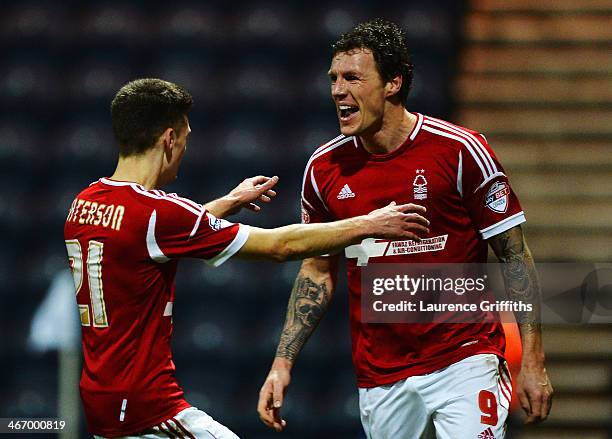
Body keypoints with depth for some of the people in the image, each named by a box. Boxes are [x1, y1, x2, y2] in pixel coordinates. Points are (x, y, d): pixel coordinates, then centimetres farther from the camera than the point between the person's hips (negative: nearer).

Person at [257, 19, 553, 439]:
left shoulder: (460, 150, -7)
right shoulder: (324, 168, 5)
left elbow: (515, 255, -3)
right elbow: (317, 271, 17)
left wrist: (533, 361, -8)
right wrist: (282, 362, 9)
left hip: (464, 362, -4)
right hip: (380, 382, 4)